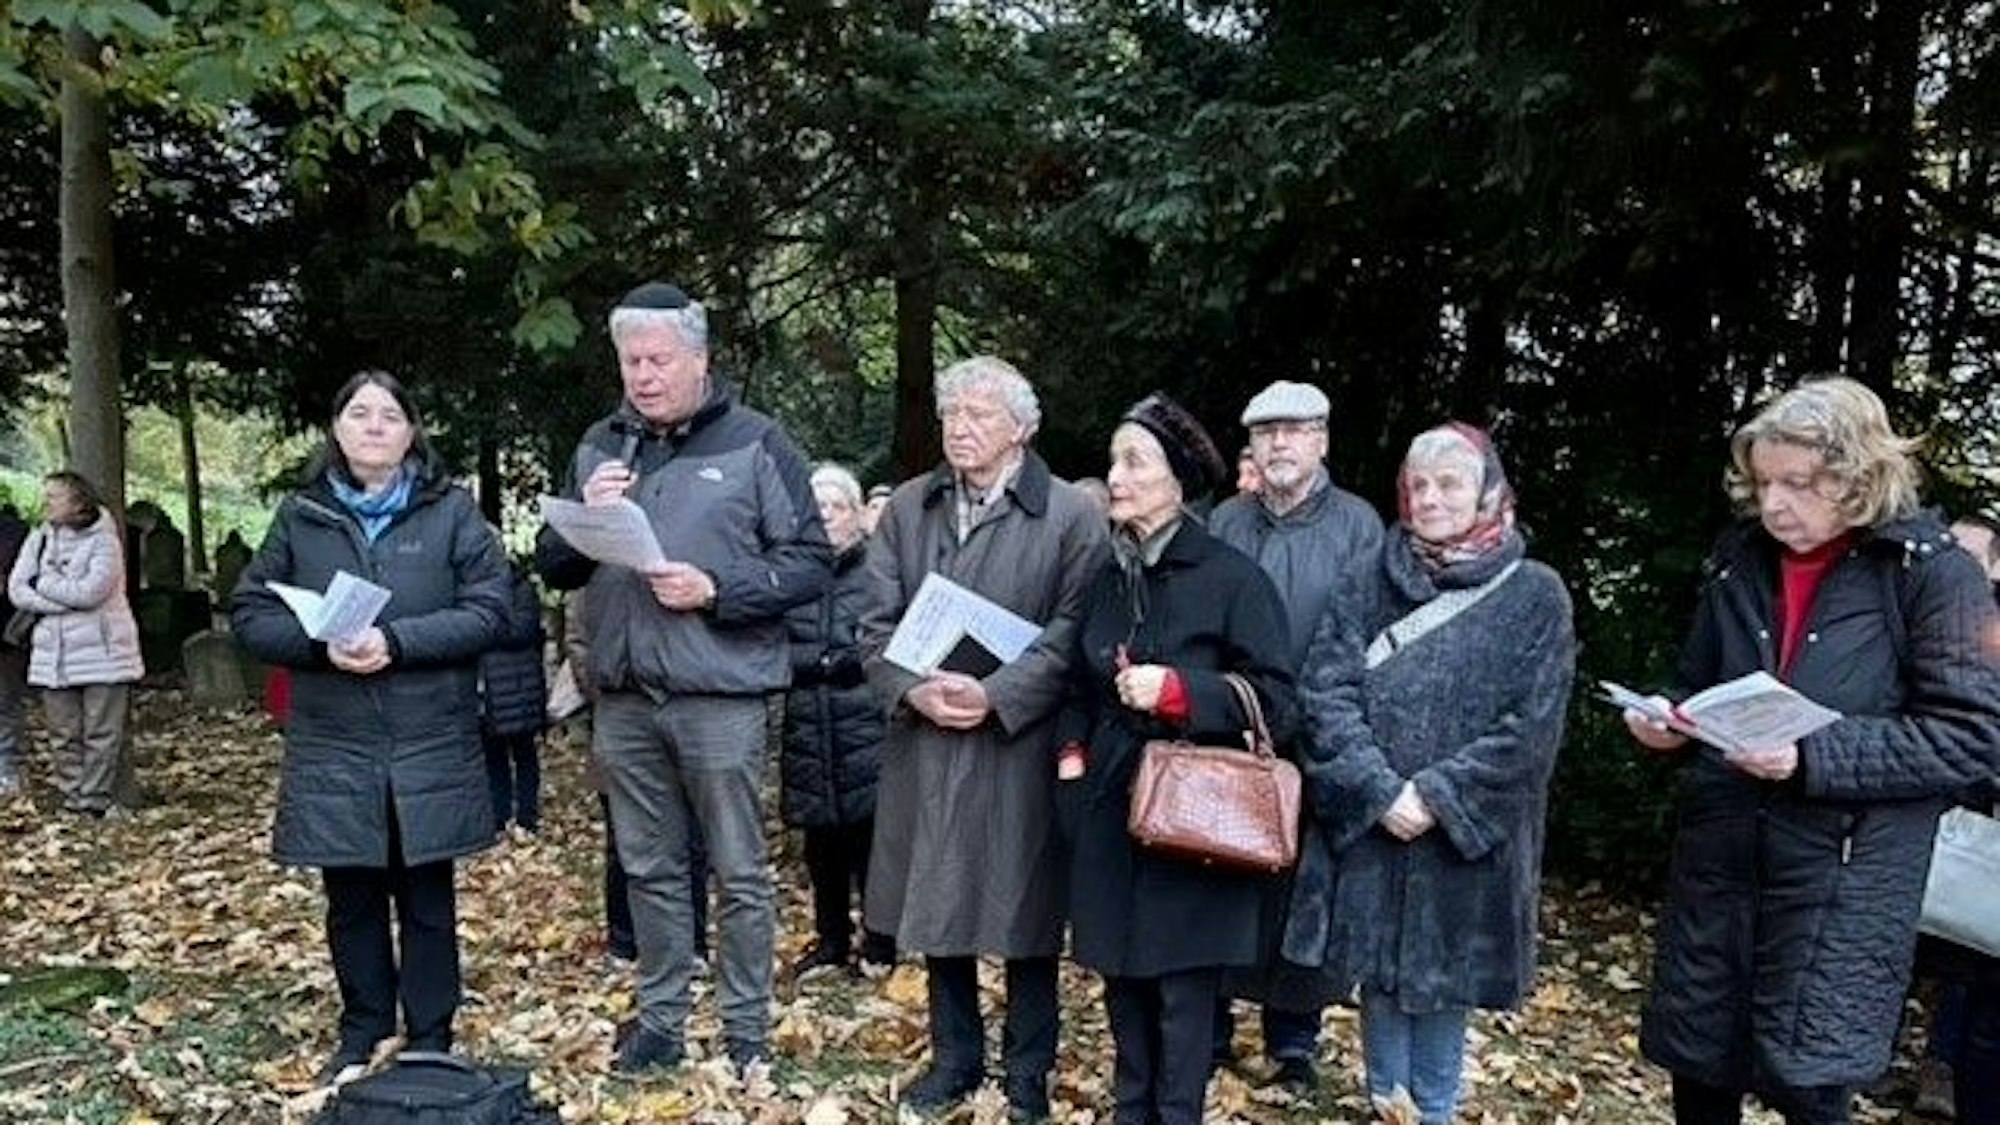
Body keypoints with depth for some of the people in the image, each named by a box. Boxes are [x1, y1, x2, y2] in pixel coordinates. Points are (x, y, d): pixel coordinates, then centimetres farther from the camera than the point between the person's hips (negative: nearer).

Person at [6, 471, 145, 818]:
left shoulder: (103, 541, -5)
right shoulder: (38, 539, 10)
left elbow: (89, 592, -17)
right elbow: (16, 591, 2)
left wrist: (43, 582, -6)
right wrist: (66, 602, -11)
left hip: (103, 654, -4)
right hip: (53, 655, 5)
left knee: (103, 734, -2)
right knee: (66, 736, 7)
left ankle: (96, 802, 7)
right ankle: (73, 801, 16)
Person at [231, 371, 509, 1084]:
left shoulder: (452, 511, 1)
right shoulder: (300, 515, 7)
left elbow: (487, 611, -6)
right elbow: (251, 615, 5)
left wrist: (396, 641, -18)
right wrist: (322, 644, -14)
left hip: (432, 747, -2)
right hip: (333, 748, 2)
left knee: (427, 901, 8)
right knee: (351, 899, 13)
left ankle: (430, 1040, 22)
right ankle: (361, 1033, 30)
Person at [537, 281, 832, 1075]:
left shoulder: (755, 443, -3)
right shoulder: (599, 446, 11)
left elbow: (809, 563, -6)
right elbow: (554, 567, 12)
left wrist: (717, 591, -18)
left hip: (719, 695, -4)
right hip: (623, 697, 4)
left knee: (739, 872, 6)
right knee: (650, 869, 14)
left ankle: (747, 1030, 19)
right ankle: (660, 1021, 27)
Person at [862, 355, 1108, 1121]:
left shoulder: (1070, 516, -3)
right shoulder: (906, 508, 9)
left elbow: (1071, 632, -9)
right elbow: (878, 621, 5)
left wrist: (995, 694, -18)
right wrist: (913, 688, -12)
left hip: (1021, 746, -4)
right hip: (924, 741, 4)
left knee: (1023, 907, 6)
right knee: (937, 902, 12)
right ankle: (954, 1057, 29)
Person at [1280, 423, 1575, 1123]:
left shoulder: (1535, 596, -2)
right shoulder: (1374, 584, 4)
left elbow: (1531, 724, -9)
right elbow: (1325, 686, -4)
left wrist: (1439, 794, -15)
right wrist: (1377, 788, -15)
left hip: (1466, 834, -2)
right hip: (1369, 825, 2)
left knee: (1444, 977, 9)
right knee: (1378, 974, 11)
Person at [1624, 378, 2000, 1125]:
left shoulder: (1932, 572, -7)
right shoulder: (1740, 559, 8)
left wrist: (1813, 757, -21)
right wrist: (1670, 724, -5)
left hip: (1845, 873, -5)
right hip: (1719, 854, 5)